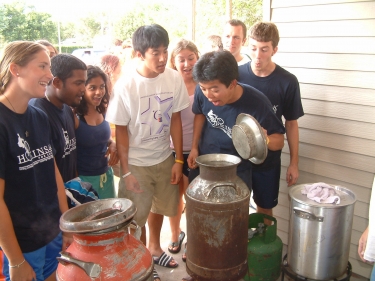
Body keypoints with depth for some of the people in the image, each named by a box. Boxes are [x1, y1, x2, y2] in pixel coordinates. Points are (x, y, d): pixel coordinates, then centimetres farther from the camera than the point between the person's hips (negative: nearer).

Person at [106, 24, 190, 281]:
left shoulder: (174, 79, -10)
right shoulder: (125, 85, -18)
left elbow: (175, 120, -2)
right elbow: (121, 130, -11)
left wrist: (179, 160, -2)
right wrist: (126, 171, -10)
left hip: (164, 159, 3)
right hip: (136, 163, -3)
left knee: (158, 207, 21)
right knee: (137, 216, 10)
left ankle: (155, 247, 47)